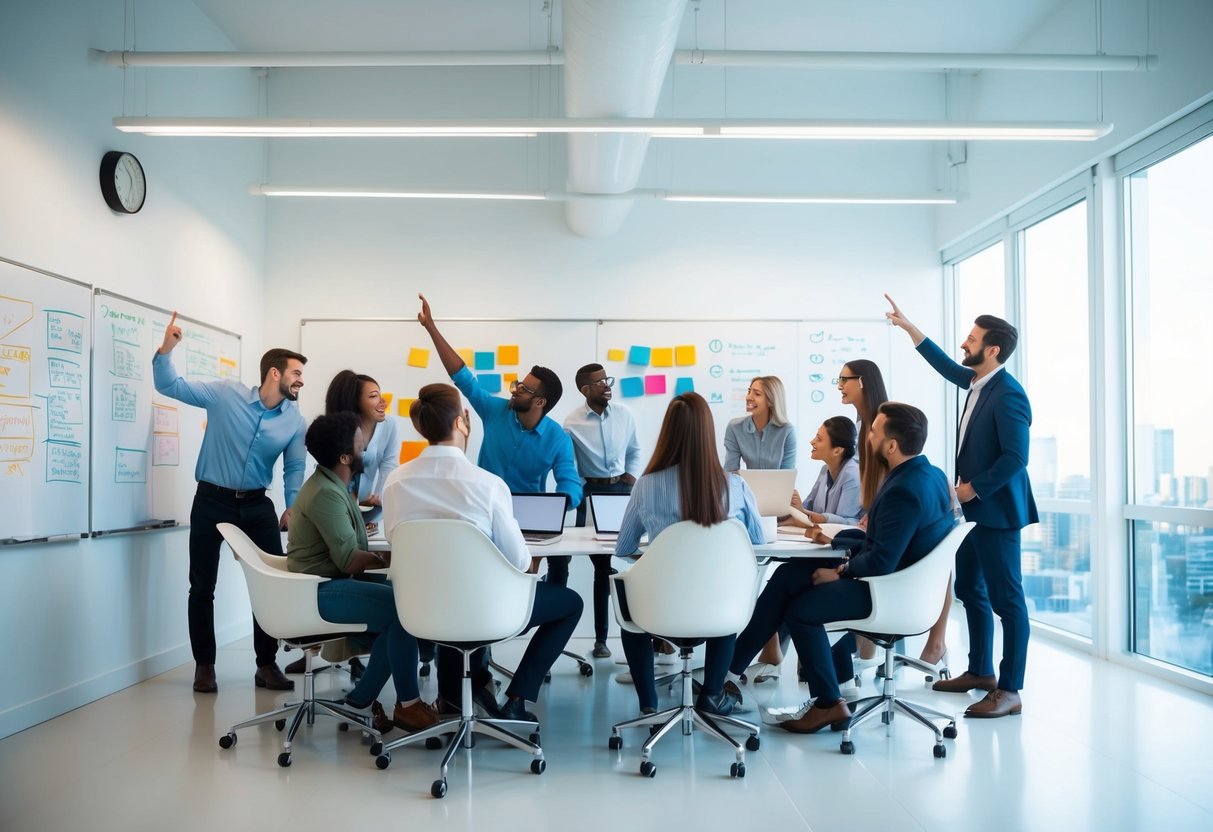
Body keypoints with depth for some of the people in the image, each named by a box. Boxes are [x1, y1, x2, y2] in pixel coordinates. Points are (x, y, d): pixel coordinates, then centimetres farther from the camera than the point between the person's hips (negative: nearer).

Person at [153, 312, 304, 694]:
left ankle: (266, 664, 16)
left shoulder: (296, 422, 1)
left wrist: (293, 507, -7)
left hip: (257, 505, 3)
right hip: (212, 501, -3)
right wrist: (166, 349, -21)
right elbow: (171, 386, -4)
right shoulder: (226, 394, -7)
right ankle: (204, 665, 19)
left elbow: (294, 468, 7)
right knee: (202, 587, 4)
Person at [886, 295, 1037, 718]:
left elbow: (1015, 458, -24)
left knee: (1006, 599, -4)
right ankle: (980, 671, 29)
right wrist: (907, 326, 27)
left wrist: (974, 488, -16)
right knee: (970, 590, 17)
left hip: (995, 511, -10)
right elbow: (945, 365, 27)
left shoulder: (1008, 394, -19)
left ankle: (1010, 690, 1)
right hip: (974, 509, 10)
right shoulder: (977, 381, 8)